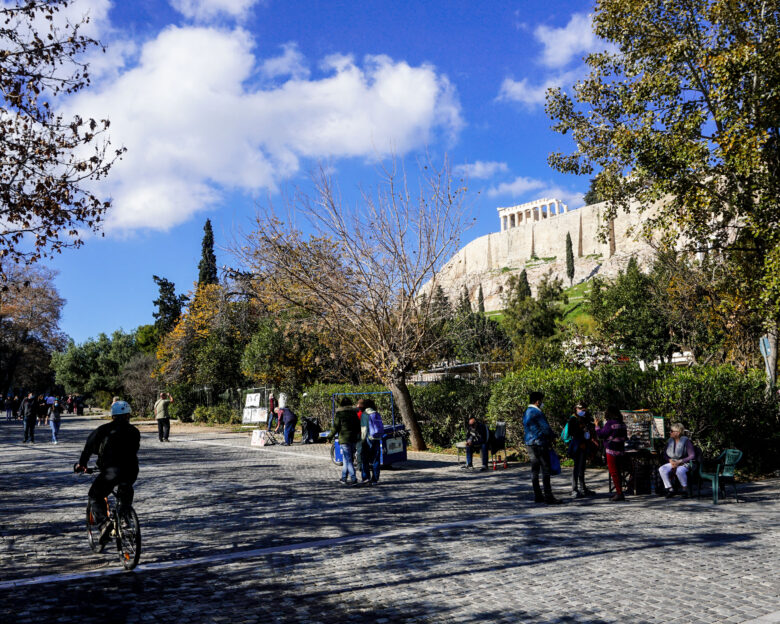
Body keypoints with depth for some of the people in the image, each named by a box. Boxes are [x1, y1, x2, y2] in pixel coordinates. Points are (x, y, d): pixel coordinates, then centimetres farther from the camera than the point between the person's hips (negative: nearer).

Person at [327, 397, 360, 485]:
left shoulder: (339, 414, -7)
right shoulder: (354, 413, 8)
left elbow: (335, 427, -7)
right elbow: (358, 426, 11)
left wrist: (330, 437, 5)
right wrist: (357, 436, 24)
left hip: (344, 439, -6)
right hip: (353, 439, 6)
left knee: (347, 460, -5)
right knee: (347, 459, 14)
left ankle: (354, 479, -11)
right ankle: (343, 478, 20)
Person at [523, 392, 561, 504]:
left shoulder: (526, 413, 14)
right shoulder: (537, 413, -14)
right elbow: (546, 428, -16)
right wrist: (550, 440, 2)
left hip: (529, 443, 9)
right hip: (539, 444, -9)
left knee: (534, 470, 10)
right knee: (545, 470, -6)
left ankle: (537, 495, 14)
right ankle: (548, 497, -7)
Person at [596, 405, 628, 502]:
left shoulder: (610, 423, -16)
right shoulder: (622, 423, 7)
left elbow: (601, 434, -10)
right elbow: (625, 436, 16)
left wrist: (597, 425, 3)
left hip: (611, 450, -8)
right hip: (620, 450, 8)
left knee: (613, 472, -3)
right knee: (617, 471, 16)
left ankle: (619, 493, -4)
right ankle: (618, 491, 22)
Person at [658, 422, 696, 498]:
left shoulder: (686, 441, -11)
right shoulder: (670, 441, 7)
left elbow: (692, 456, -15)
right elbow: (665, 453, 12)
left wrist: (679, 462, -21)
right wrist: (670, 460, -8)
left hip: (684, 463, -6)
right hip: (673, 463, 6)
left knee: (679, 471, -40)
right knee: (662, 469, -23)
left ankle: (685, 490, -18)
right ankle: (670, 489, -16)